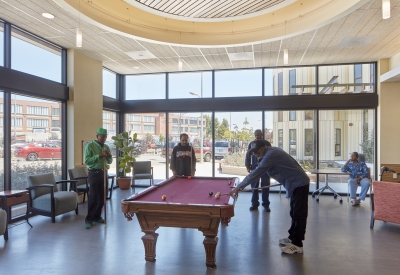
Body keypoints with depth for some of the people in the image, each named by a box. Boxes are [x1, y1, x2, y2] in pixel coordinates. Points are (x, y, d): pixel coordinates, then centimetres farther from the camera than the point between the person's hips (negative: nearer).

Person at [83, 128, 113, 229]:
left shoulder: (106, 147, 12)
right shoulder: (90, 146, -6)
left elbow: (110, 161, 15)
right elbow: (86, 161, -15)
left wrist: (108, 155, -5)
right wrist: (99, 155, -21)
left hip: (103, 173, 6)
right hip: (94, 173, -6)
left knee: (102, 197, 8)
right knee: (93, 197, -6)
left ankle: (97, 216, 21)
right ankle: (89, 219, 3)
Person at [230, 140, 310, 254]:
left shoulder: (270, 155, -22)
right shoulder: (272, 150, 8)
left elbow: (256, 173, -26)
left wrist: (239, 187, -24)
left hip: (299, 184, -10)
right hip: (297, 182, 10)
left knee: (298, 214, -5)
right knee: (295, 213, 16)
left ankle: (297, 245, 2)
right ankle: (293, 237, 27)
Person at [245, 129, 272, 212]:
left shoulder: (267, 143, 2)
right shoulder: (251, 144, 6)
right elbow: (248, 156, 9)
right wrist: (248, 166, 1)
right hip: (255, 168, 1)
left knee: (265, 187, 2)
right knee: (254, 187, 3)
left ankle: (266, 204, 12)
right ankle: (254, 204, 13)